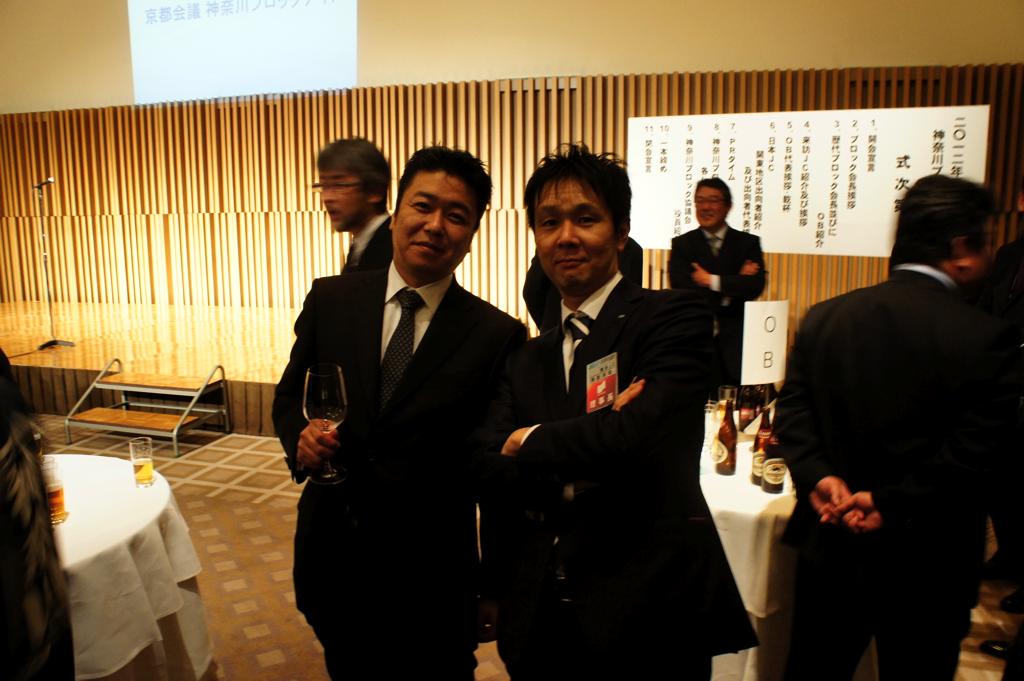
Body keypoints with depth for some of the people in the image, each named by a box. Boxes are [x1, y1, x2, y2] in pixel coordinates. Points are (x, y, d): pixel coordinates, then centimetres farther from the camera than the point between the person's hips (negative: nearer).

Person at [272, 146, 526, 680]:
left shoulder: (496, 334, -12)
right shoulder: (330, 299, -3)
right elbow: (289, 396, 8)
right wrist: (300, 436, -14)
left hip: (433, 570, -2)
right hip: (333, 553, 3)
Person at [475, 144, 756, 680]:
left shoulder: (673, 316, -8)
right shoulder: (528, 359, 10)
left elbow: (637, 435, -22)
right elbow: (488, 470, -2)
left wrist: (530, 441, -7)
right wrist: (580, 462, -19)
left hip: (648, 618, -4)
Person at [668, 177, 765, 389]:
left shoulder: (748, 243, 8)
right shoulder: (682, 244, 6)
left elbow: (755, 286, -6)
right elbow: (681, 289, -9)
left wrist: (712, 281, -10)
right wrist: (734, 283, -7)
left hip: (736, 340, 1)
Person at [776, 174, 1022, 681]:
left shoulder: (823, 318, -3)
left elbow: (793, 408, -6)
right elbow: (972, 453, -19)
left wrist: (819, 478, -14)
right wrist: (892, 504, -14)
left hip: (830, 548, 3)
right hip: (928, 567, -3)